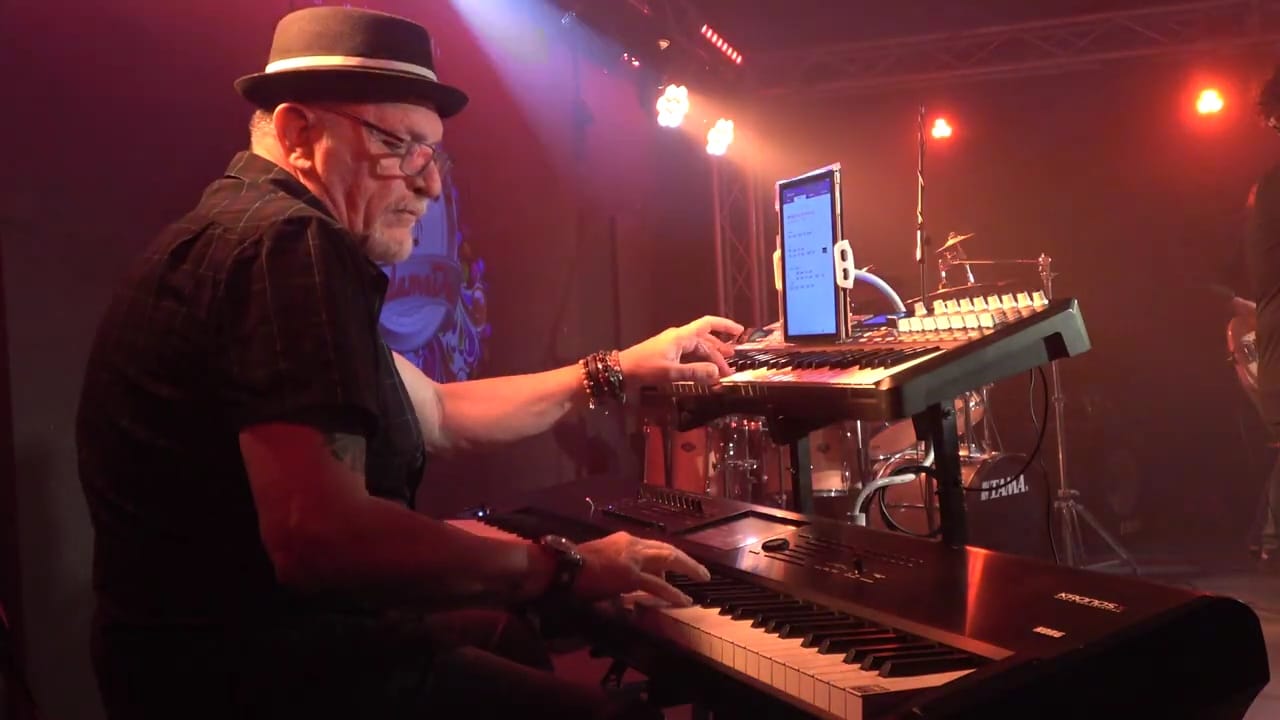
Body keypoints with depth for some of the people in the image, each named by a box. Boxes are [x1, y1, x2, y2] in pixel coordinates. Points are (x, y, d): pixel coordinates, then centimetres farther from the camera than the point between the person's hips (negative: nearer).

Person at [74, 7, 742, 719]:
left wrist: (616, 370, 19)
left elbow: (439, 413, 20)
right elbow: (319, 536, -33)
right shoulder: (290, 243, -20)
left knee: (509, 633, 29)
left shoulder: (244, 232, 15)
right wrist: (561, 566, -20)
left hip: (238, 643, 11)